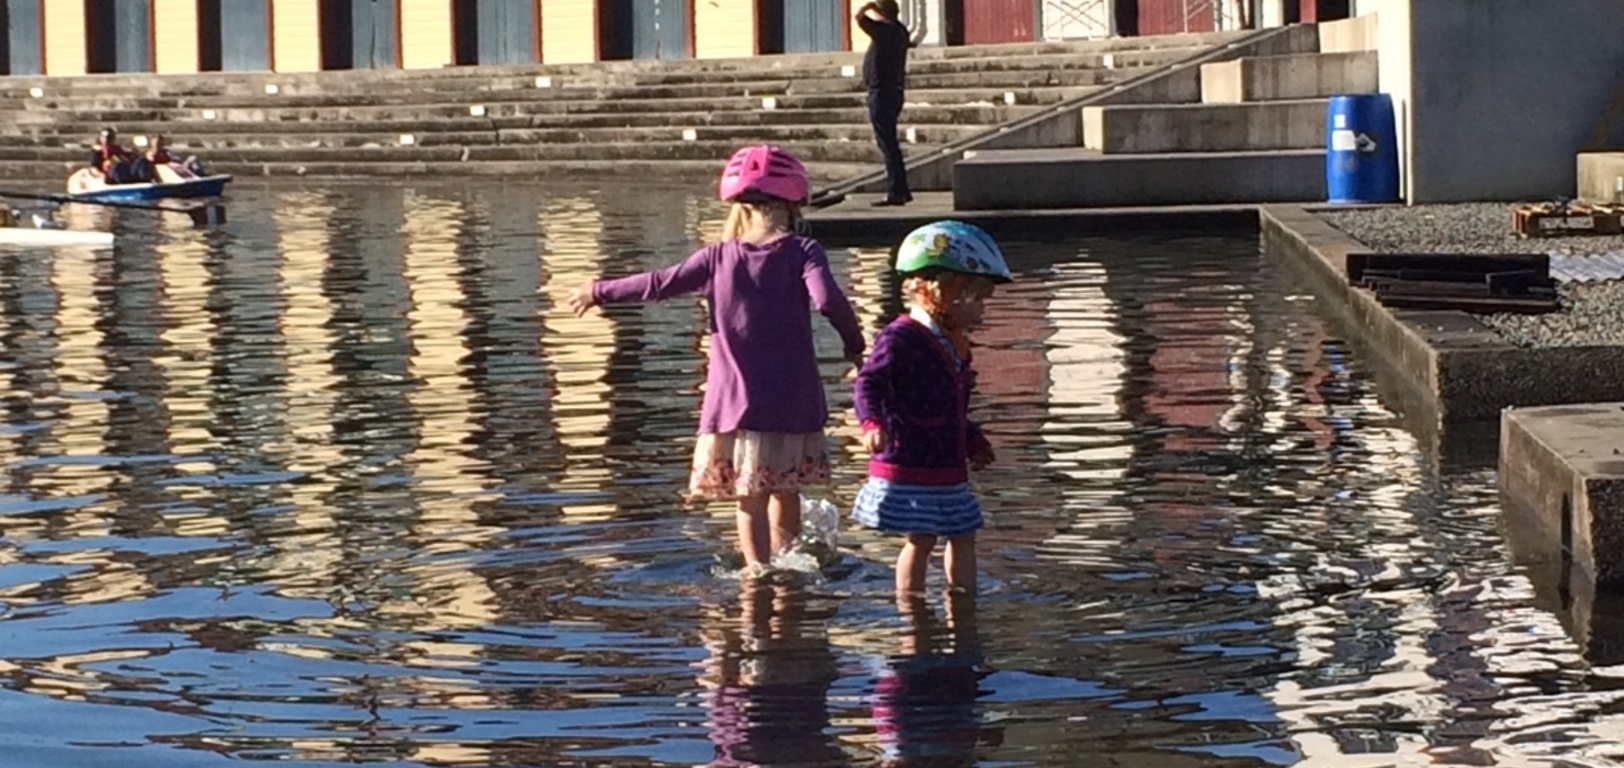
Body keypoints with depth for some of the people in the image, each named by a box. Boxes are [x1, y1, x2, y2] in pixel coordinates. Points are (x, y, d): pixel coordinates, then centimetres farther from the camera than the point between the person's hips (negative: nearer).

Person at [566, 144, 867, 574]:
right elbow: (828, 299, -20)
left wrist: (599, 292, 16)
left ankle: (758, 569, -4)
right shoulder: (802, 253, -5)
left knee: (749, 497, 4)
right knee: (785, 491, 17)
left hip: (734, 401, 0)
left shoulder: (719, 258, 1)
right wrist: (855, 345, -5)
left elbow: (659, 285, 3)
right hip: (792, 401, 0)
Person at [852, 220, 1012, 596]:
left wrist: (974, 442, 27)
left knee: (963, 535, 15)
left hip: (948, 470, 9)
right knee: (921, 538, -6)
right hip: (908, 467, -9)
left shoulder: (953, 344, 15)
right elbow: (869, 383, -26)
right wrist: (873, 423, -41)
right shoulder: (900, 338, -15)